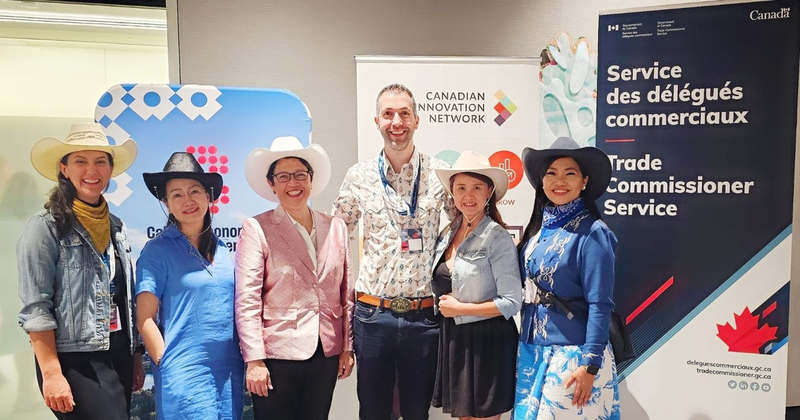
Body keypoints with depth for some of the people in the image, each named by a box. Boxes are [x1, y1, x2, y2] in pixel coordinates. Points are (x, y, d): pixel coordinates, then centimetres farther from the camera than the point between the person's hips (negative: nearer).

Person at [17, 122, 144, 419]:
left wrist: (135, 356, 14)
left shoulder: (116, 227, 10)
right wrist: (52, 374, -18)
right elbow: (36, 308, -14)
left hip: (119, 358, 6)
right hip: (75, 362, -6)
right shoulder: (46, 227, -9)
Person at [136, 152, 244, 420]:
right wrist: (166, 365, -10)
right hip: (185, 375, -5)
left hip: (230, 372, 5)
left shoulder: (221, 249, 9)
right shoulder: (157, 250, -5)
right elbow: (145, 319, -6)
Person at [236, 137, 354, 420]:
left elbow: (346, 294, 8)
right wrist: (254, 360, -13)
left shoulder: (336, 227, 5)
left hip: (327, 354, 4)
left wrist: (347, 347, 8)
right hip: (277, 354, -3)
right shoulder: (256, 229, -7)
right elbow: (247, 300, -10)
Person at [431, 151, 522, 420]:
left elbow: (512, 302, -18)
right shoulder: (448, 234, 6)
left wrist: (459, 308, -15)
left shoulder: (498, 238, -14)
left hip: (487, 342, -6)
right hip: (453, 338, 7)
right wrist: (445, 307, 0)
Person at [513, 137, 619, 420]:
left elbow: (600, 304, -14)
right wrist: (526, 348, 9)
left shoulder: (592, 233, -13)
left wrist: (590, 365, -16)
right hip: (532, 351, 6)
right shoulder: (538, 228, 5)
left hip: (573, 355, -6)